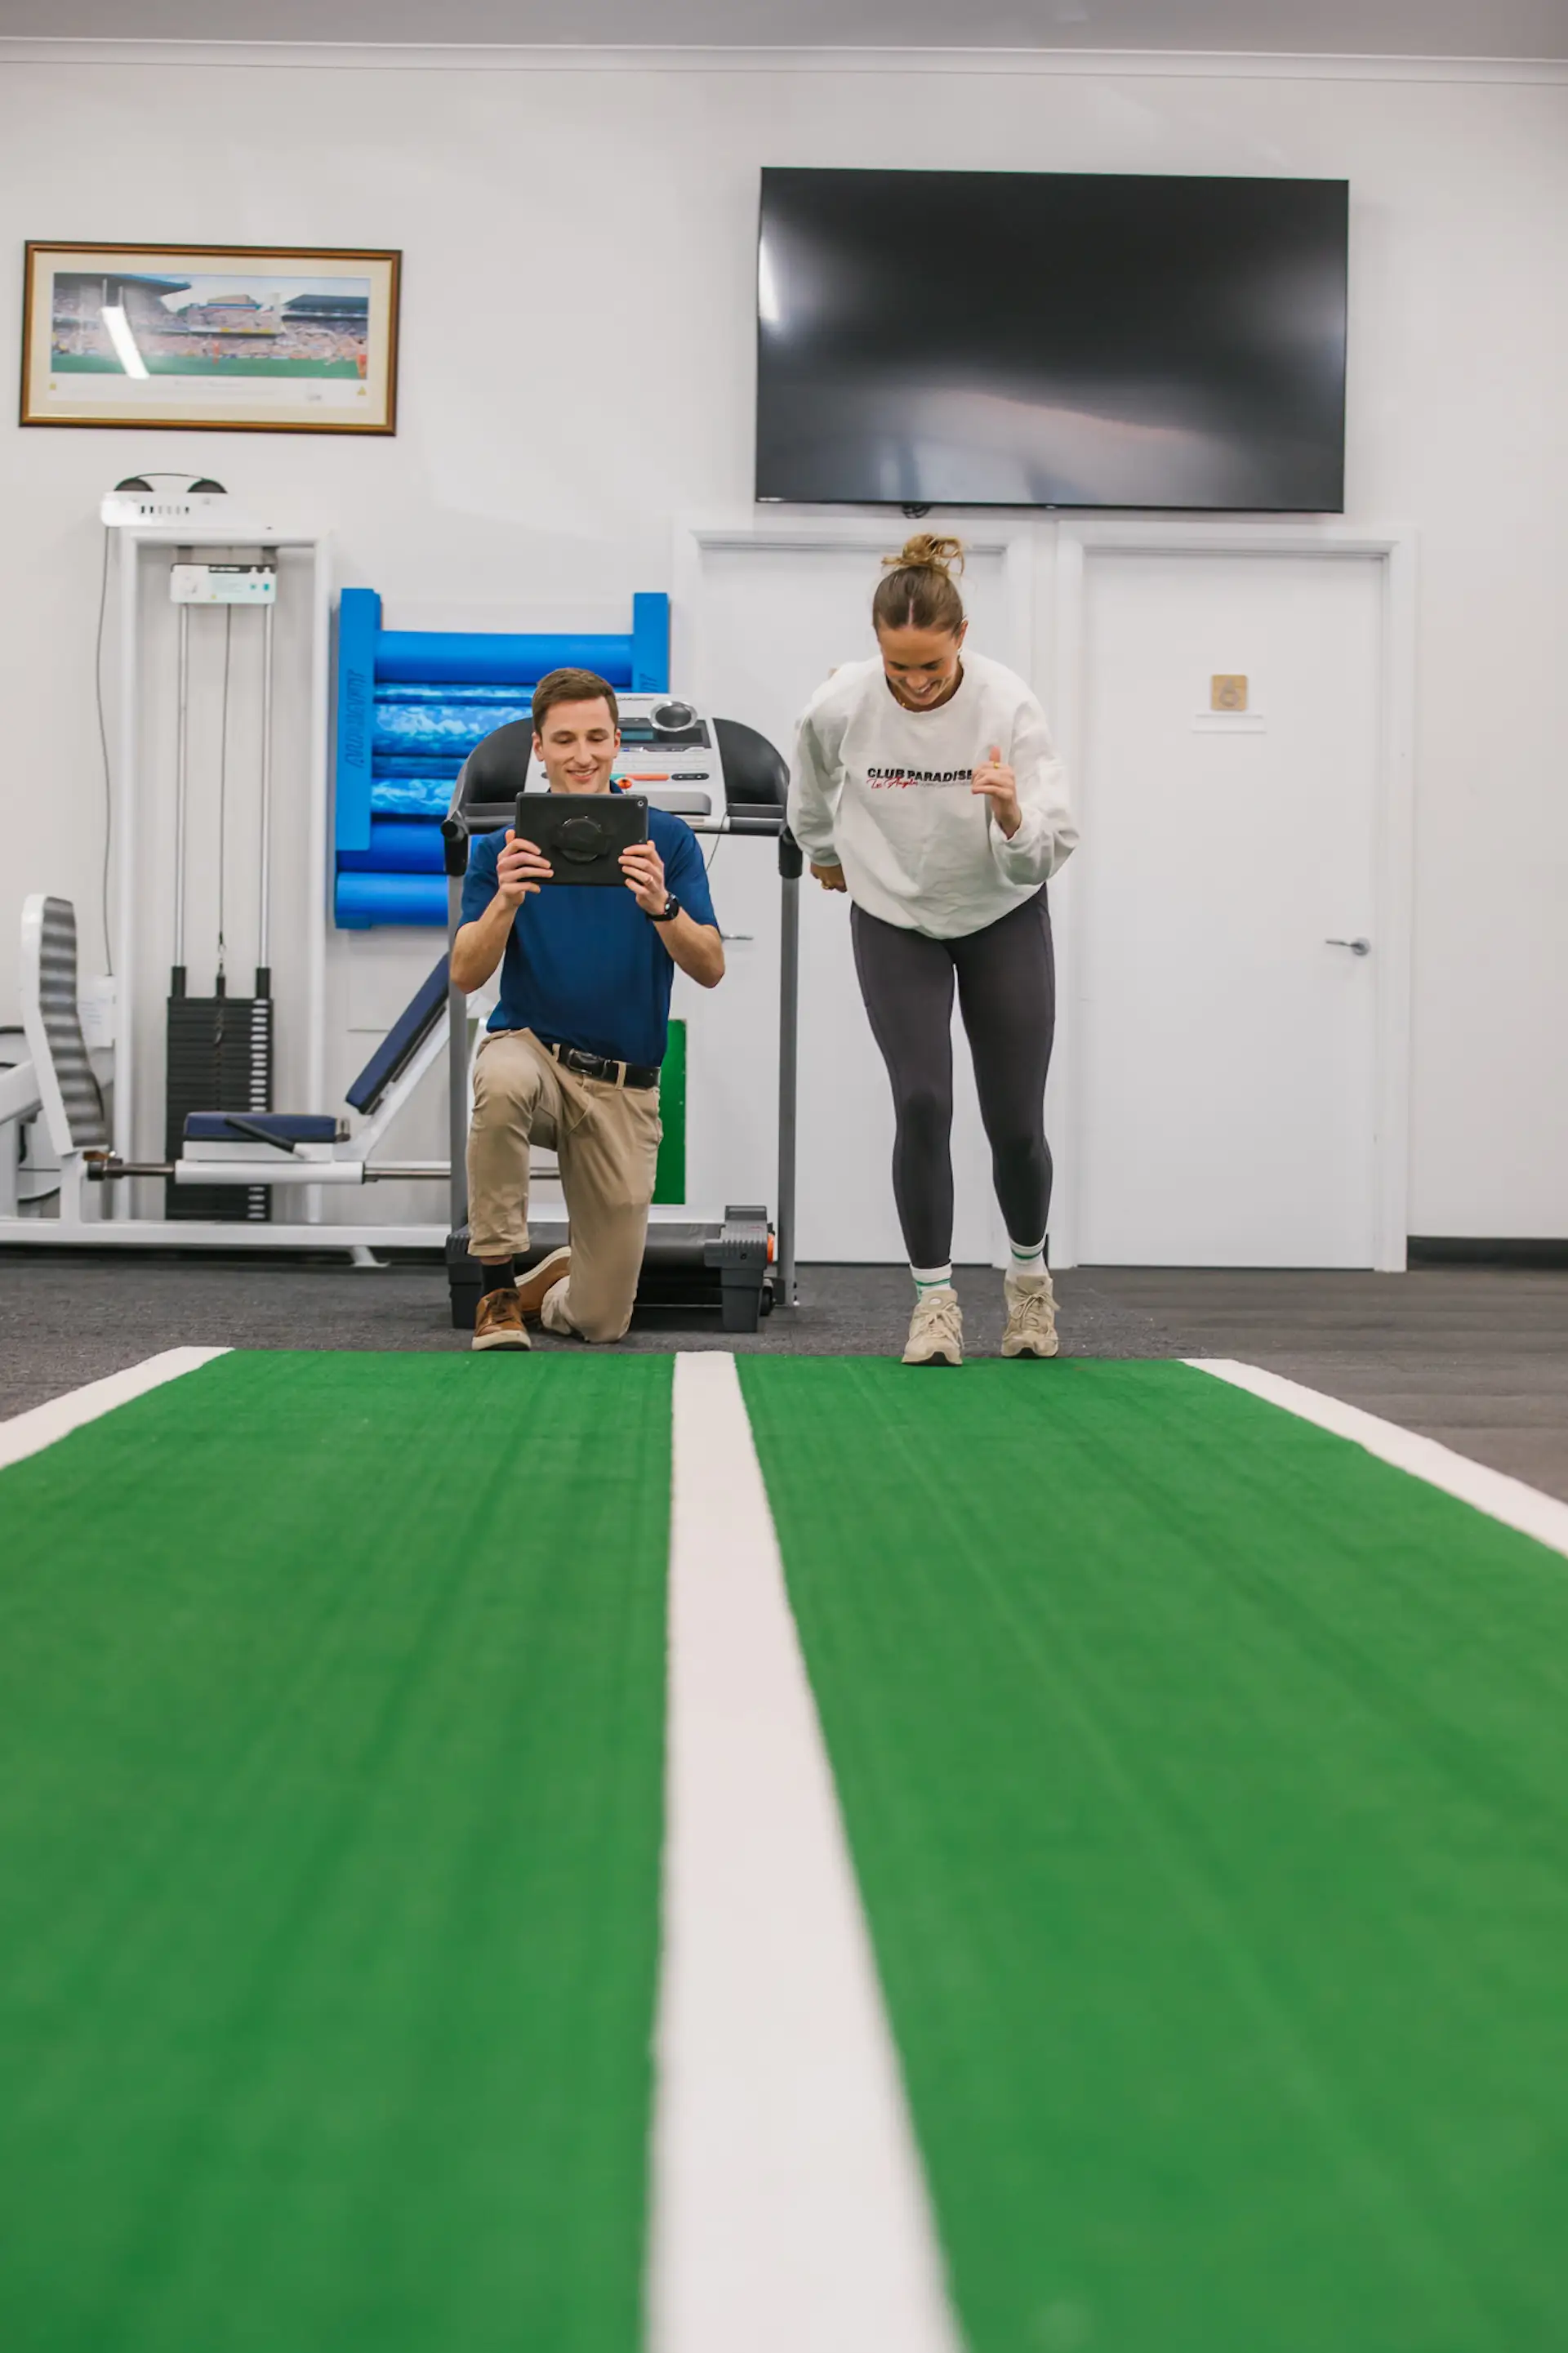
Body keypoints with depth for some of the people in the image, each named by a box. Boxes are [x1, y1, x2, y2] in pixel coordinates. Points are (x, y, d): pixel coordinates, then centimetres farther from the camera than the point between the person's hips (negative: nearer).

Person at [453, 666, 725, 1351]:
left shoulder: (665, 840, -2)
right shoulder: (504, 848, 0)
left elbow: (710, 969, -11)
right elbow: (466, 974, -10)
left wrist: (660, 905, -31)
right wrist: (507, 899, -29)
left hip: (622, 1088, 1)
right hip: (530, 1049, 0)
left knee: (601, 1320, -3)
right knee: (502, 1085, -41)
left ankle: (548, 1282, 36)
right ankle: (497, 1290, -23)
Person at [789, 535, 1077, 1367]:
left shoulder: (1006, 704, -25)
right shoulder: (839, 705, -21)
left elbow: (1050, 848, -26)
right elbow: (811, 791, 5)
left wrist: (1013, 818, -47)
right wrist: (824, 853, 20)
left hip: (1003, 920, 0)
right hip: (894, 921, 1)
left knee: (1015, 1122, -1)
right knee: (922, 1104, -15)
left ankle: (1029, 1275, 26)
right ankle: (934, 1298, -1)